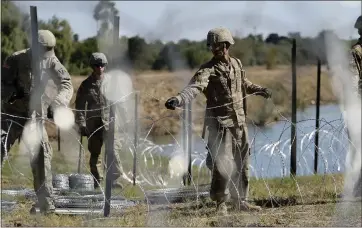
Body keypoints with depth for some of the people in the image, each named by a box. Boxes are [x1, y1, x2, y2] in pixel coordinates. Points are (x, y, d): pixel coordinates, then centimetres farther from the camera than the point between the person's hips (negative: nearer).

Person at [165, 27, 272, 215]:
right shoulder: (208, 70, -12)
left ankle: (240, 200, 23)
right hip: (220, 123, -6)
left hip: (239, 121, 6)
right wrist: (178, 99, -47)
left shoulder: (237, 64, 7)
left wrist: (259, 90, 35)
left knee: (242, 163, 11)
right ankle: (220, 202, 7)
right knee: (222, 164, -7)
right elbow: (194, 87, -30)